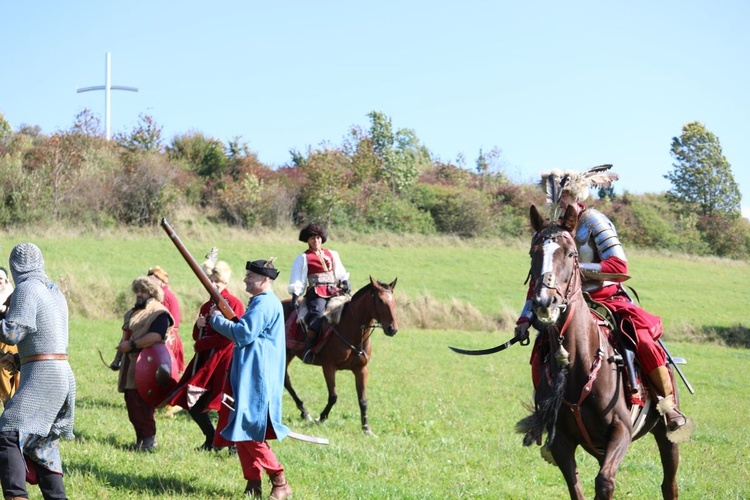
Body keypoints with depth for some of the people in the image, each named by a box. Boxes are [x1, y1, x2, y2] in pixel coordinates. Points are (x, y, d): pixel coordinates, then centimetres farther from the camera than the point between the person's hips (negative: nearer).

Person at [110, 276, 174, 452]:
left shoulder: (159, 313, -9)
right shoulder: (132, 313, 21)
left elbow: (156, 336, -23)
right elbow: (125, 337, 27)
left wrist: (132, 345, -23)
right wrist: (117, 359, 20)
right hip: (130, 364, 9)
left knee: (141, 403, -13)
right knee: (131, 403, 7)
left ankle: (149, 440, -7)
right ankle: (140, 438, 15)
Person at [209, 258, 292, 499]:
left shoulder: (265, 303, -14)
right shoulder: (260, 301, 20)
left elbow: (244, 334, -20)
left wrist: (217, 319, -8)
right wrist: (229, 319, 10)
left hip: (257, 378, -11)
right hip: (248, 375, 11)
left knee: (250, 432, -12)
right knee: (242, 432, 9)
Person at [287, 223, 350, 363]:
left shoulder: (332, 254, 24)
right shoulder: (303, 258, 12)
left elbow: (341, 272, 24)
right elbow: (298, 280, 7)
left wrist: (345, 282, 5)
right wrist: (295, 295, -3)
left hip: (335, 292, 4)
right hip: (316, 292, -4)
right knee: (318, 314, -33)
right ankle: (309, 348, -30)